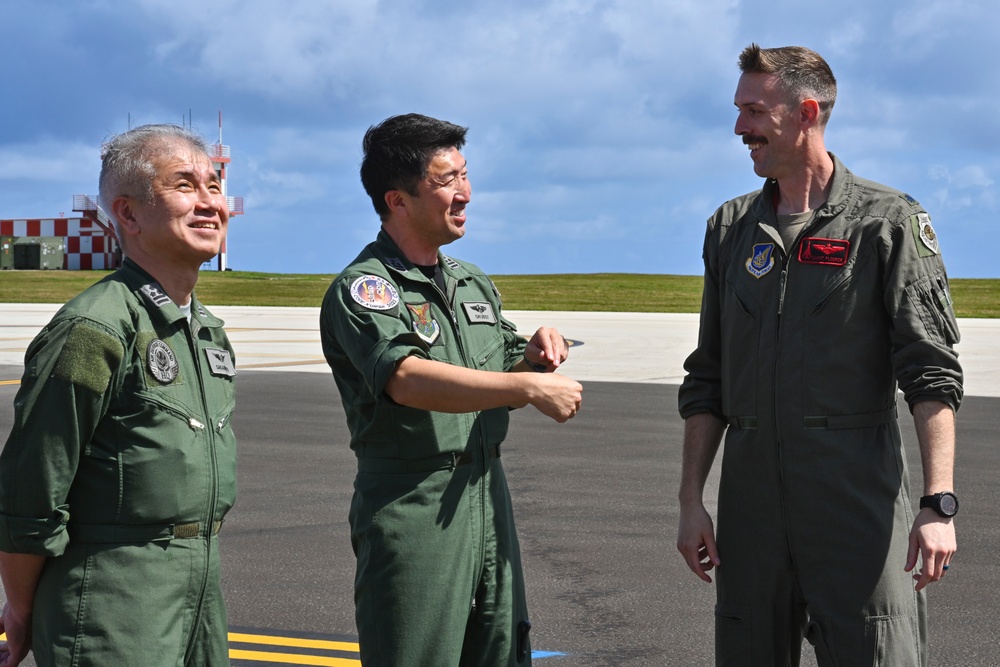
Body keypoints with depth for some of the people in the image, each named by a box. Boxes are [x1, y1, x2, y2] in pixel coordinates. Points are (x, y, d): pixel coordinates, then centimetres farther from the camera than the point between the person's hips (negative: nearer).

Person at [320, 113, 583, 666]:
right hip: (412, 511, -7)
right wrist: (531, 386, -28)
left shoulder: (475, 283, 16)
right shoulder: (363, 288, -10)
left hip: (488, 496, 7)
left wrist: (532, 355, 0)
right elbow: (409, 380, -27)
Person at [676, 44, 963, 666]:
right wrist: (691, 501, 9)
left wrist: (939, 503, -16)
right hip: (752, 498, 5)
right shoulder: (731, 228, 13)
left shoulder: (888, 220, 0)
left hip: (859, 498, -4)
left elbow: (931, 372, -6)